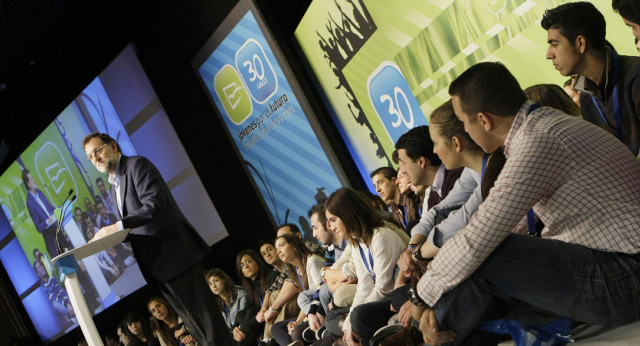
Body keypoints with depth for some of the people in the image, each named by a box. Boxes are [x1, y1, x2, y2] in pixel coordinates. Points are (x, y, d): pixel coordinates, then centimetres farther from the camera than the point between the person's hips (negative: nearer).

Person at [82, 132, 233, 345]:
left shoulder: (137, 165, -7)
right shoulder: (114, 187, 20)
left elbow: (154, 205, -20)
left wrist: (117, 226, -23)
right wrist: (109, 237, 5)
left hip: (175, 255, -9)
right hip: (158, 265, 9)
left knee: (204, 318, -8)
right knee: (196, 327, 10)